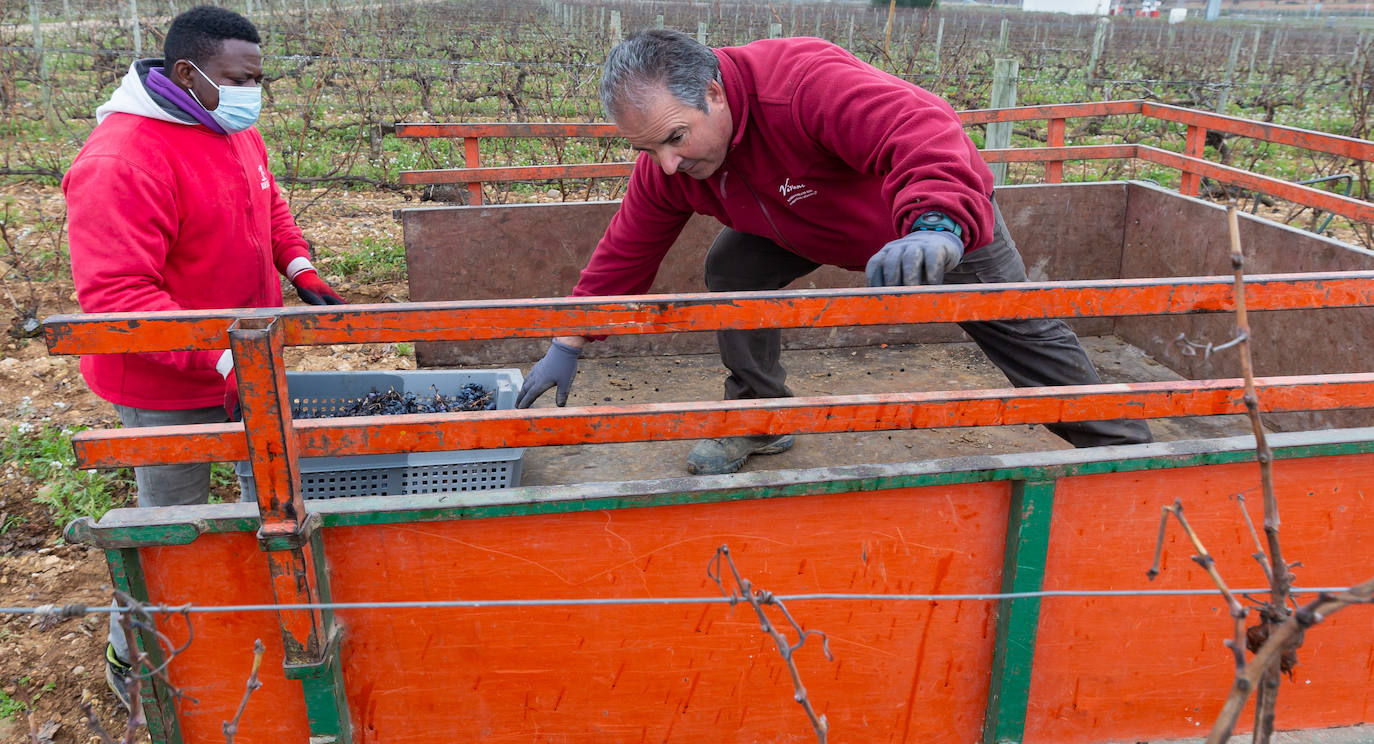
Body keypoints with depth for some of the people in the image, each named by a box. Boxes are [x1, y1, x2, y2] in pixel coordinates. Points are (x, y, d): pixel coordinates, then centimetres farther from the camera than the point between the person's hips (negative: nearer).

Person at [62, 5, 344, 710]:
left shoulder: (235, 131, 2)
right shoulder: (120, 161, -27)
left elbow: (267, 206, 19)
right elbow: (114, 296, -30)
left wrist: (301, 272, 2)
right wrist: (223, 360, -36)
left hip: (243, 359, 8)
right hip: (167, 384, -8)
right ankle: (131, 659, 31)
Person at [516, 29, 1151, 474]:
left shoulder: (803, 81, -44)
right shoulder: (664, 163, -20)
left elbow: (925, 134, -54)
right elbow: (625, 251, -11)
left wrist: (935, 229, -72)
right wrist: (568, 345, -12)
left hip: (945, 214, -5)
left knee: (1024, 336, 2)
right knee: (731, 268, -11)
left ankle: (1128, 451, 21)